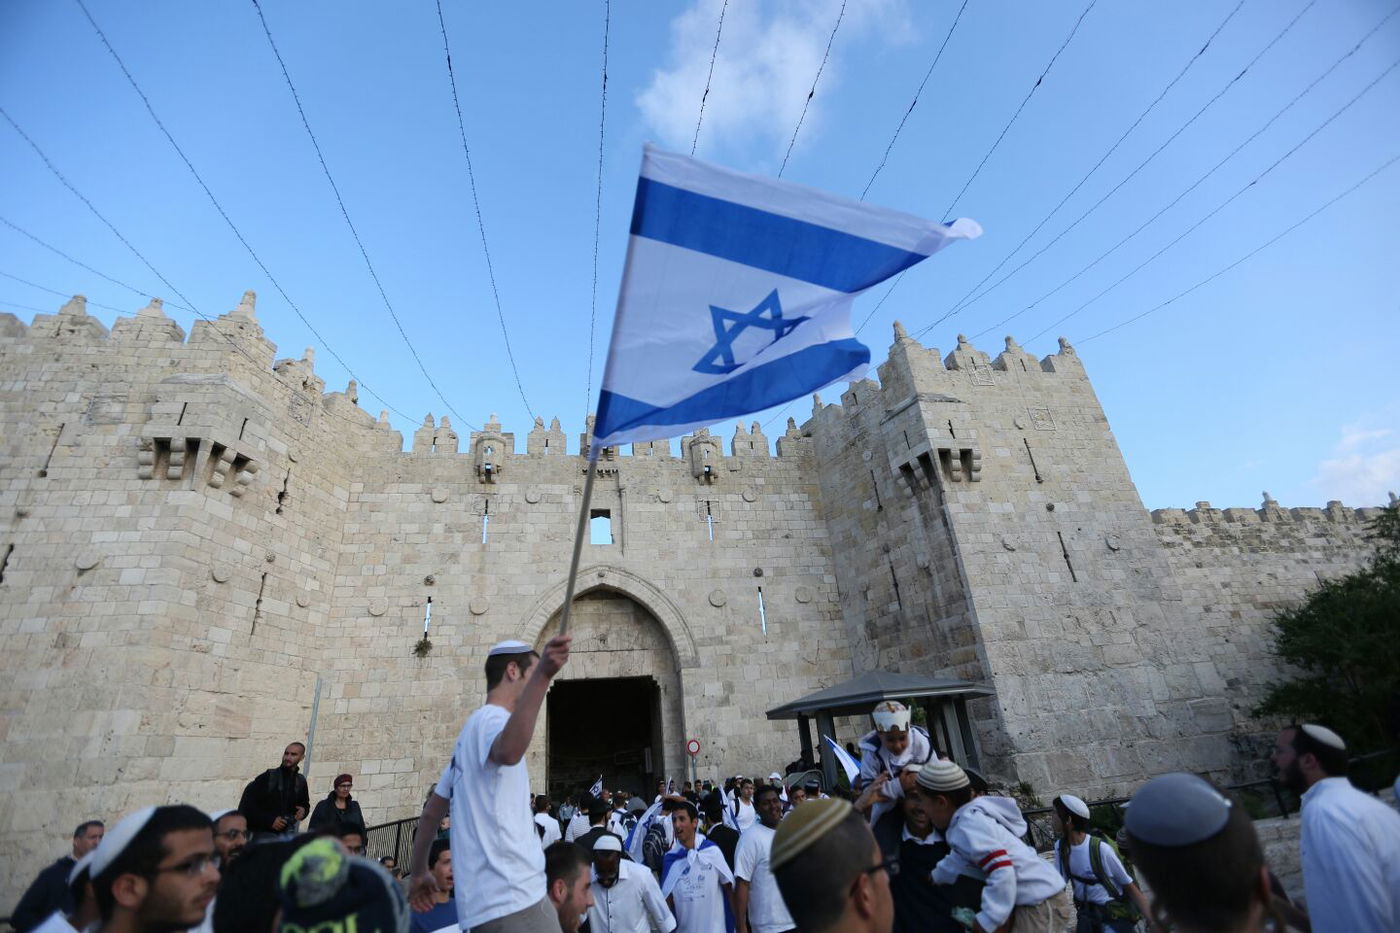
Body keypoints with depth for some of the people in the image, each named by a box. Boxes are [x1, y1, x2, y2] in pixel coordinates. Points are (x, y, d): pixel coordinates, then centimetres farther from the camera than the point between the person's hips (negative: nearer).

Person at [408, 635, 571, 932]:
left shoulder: (474, 729, 19)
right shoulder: (492, 717, -11)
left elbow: (431, 812, 24)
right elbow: (508, 752, -37)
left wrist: (419, 873, 33)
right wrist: (543, 675, -46)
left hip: (488, 900, 10)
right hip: (513, 898, -10)